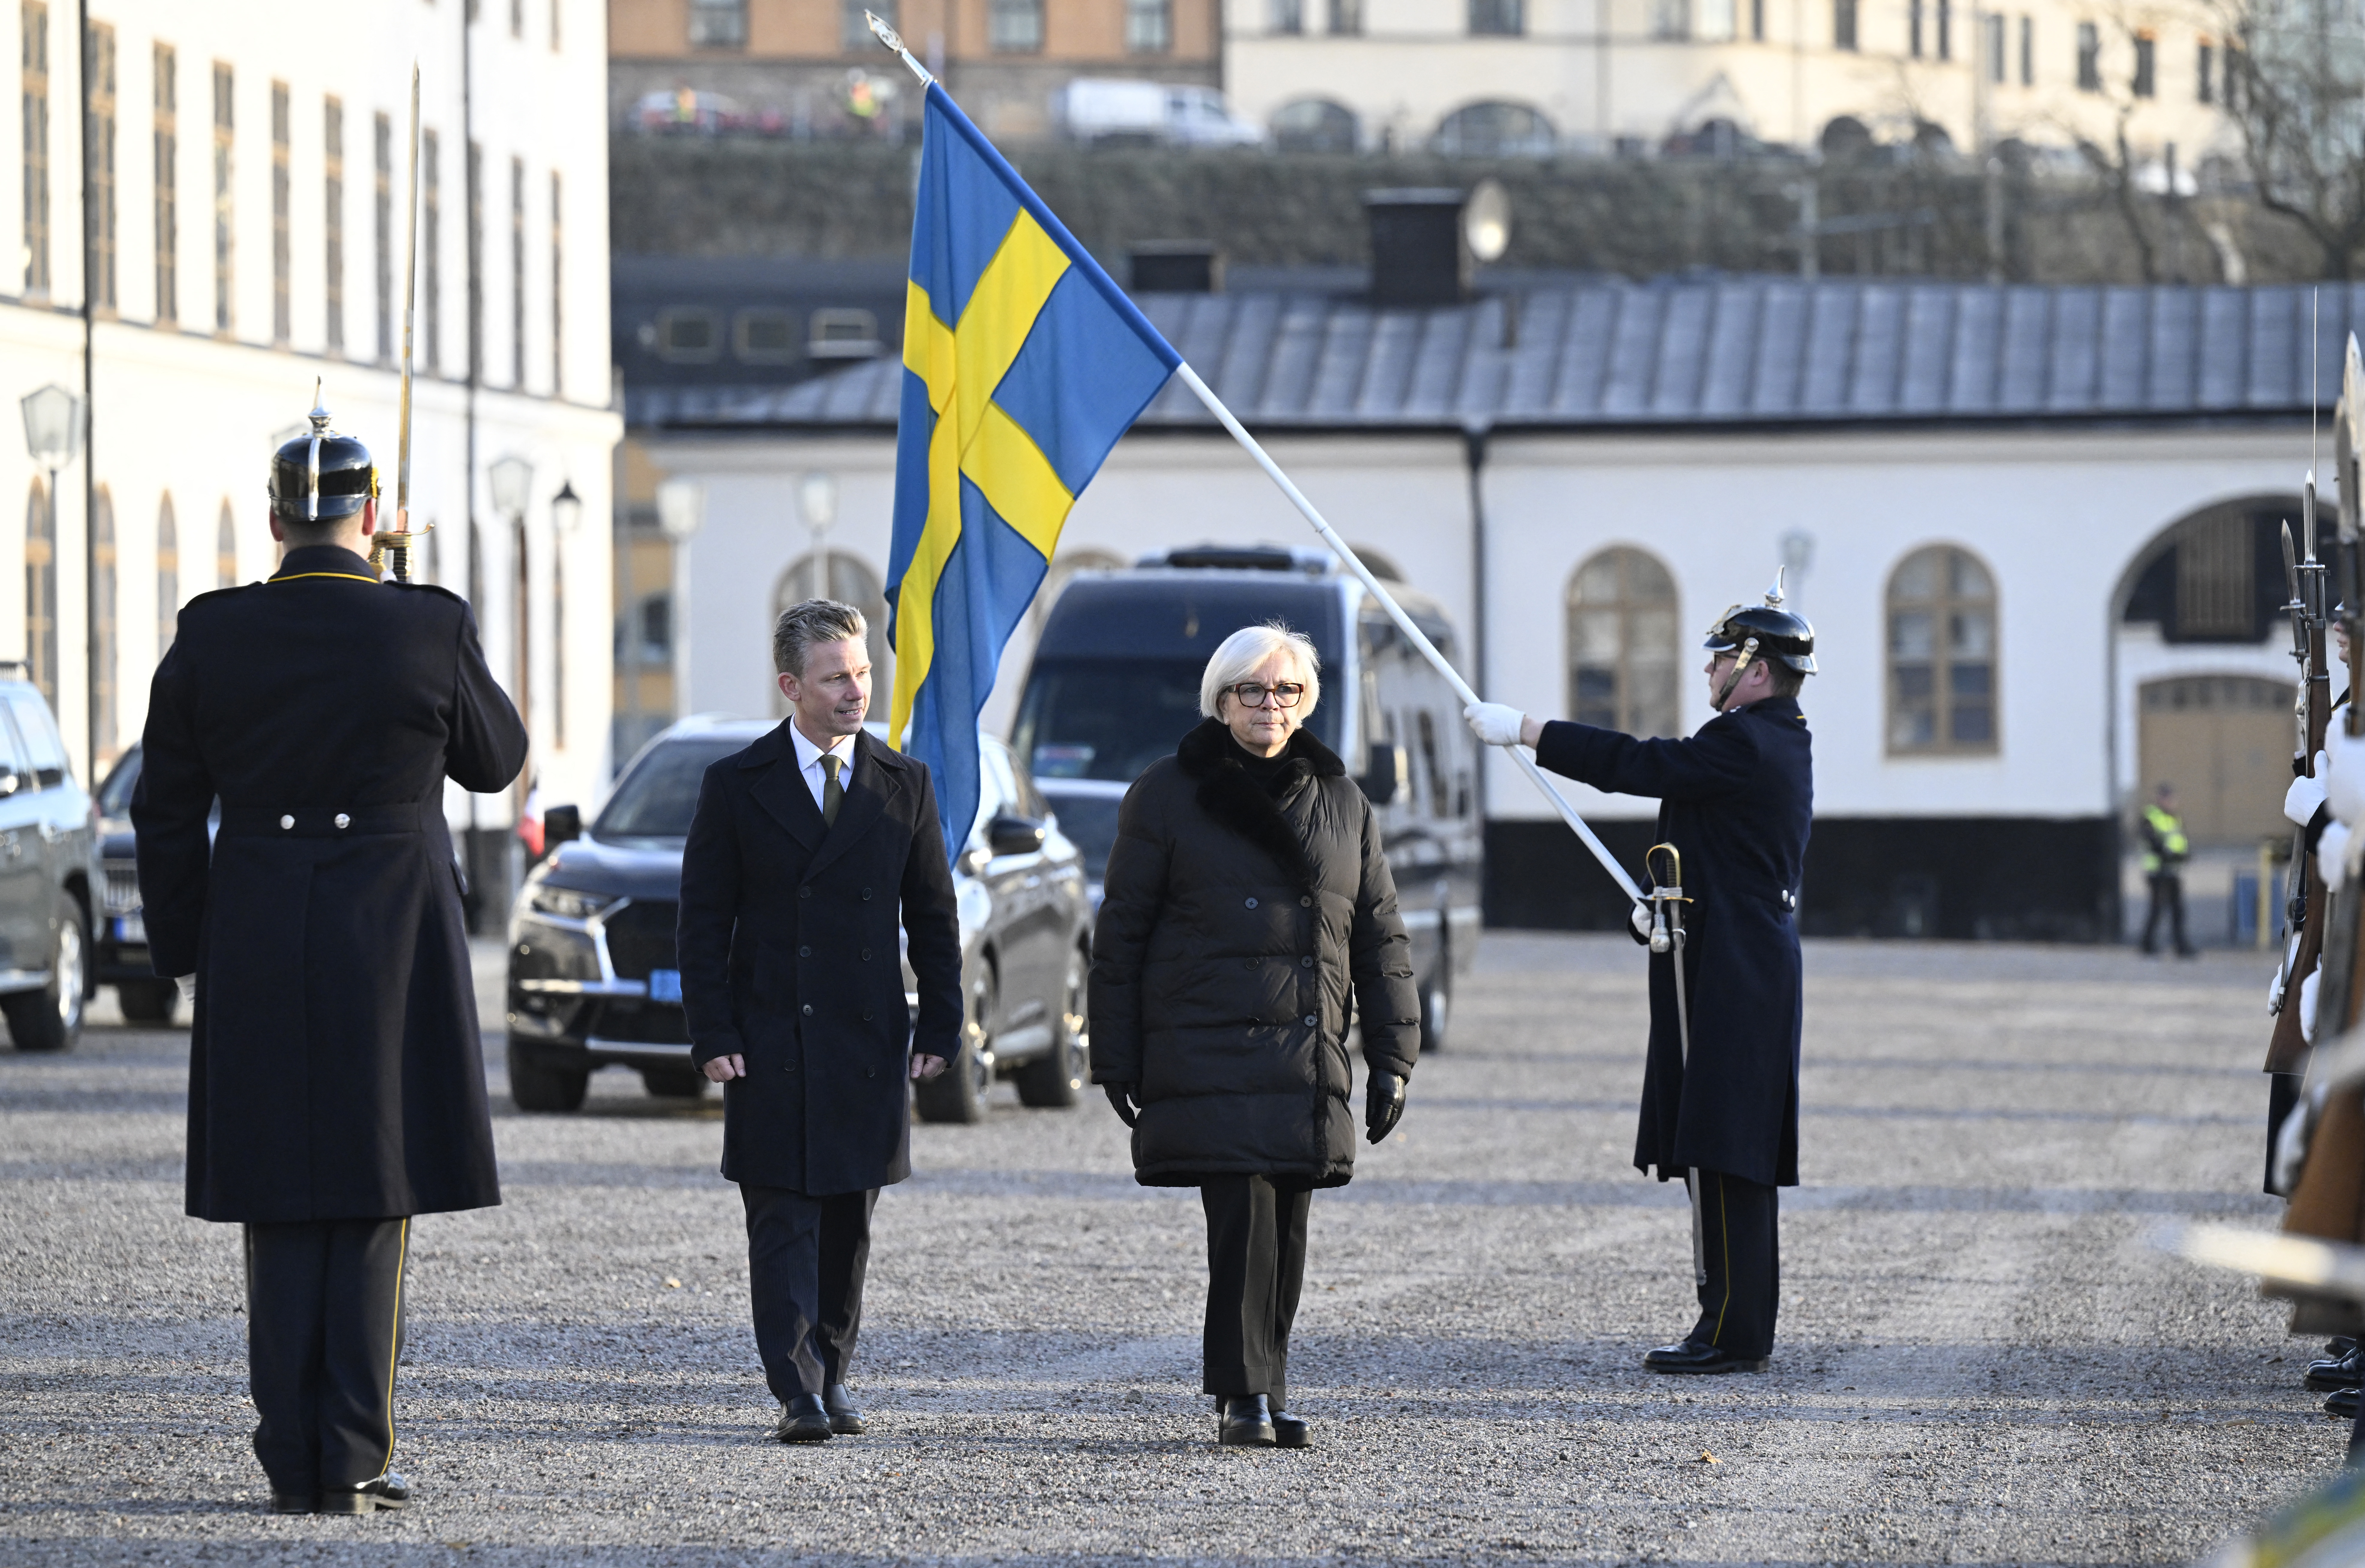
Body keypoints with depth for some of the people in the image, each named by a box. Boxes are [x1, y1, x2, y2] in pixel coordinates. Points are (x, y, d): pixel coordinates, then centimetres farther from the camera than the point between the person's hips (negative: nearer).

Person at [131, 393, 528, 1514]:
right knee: (373, 1201, 3)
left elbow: (166, 813, 4)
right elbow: (494, 761, 10)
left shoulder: (211, 637, -1)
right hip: (396, 946, -2)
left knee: (283, 1209, 8)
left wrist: (183, 957, 13)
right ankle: (351, 1460, -1)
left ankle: (294, 1464, 6)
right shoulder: (430, 630, -7)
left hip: (256, 953, 2)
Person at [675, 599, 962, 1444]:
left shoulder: (905, 785, 7)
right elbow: (703, 921, 0)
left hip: (869, 1042, 2)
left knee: (849, 1222, 8)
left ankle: (832, 1373, 20)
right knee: (782, 1221, -6)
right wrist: (713, 1035, -8)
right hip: (770, 1047, -2)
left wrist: (940, 1026, 4)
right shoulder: (736, 786, 0)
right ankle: (797, 1392, -10)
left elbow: (933, 917, 11)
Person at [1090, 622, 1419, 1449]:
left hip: (1310, 1060, 4)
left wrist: (1391, 1059, 9)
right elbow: (1121, 932, 3)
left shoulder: (1341, 803, 13)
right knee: (1243, 1214, -14)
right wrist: (1115, 1060, -1)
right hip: (1207, 1054, -4)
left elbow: (1380, 938, 15)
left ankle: (1266, 1391, 15)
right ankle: (1245, 1396, -12)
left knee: (1286, 1226, 5)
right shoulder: (1168, 794, 2)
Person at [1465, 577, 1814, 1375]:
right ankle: (1734, 1327, 15)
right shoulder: (1778, 744, 17)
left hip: (1727, 977, -11)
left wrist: (1522, 730, -14)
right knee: (1727, 1160, 12)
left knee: (1725, 1158, -10)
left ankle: (1734, 1334, -10)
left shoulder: (1747, 745, -16)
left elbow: (1636, 764, -19)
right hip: (1747, 972, 11)